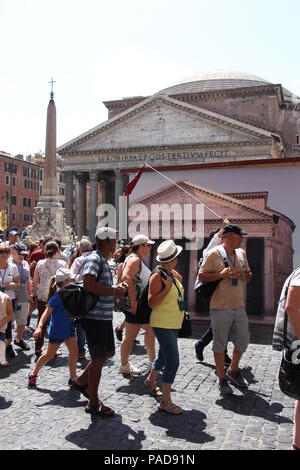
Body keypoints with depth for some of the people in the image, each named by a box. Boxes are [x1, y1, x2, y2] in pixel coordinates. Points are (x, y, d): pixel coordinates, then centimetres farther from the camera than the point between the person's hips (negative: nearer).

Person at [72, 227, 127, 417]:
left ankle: (82, 381, 35)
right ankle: (93, 403, 15)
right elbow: (89, 285, -29)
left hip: (105, 316, 10)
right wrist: (113, 290, -19)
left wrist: (117, 288, 7)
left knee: (108, 352, 20)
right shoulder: (94, 259, -15)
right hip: (95, 317, -10)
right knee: (99, 359, 0)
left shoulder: (104, 261, 16)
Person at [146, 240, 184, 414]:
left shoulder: (172, 274, 7)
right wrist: (167, 287, -26)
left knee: (164, 357, 25)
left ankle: (151, 381, 49)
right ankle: (166, 401, -2)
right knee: (173, 362, -11)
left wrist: (175, 274, 11)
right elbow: (151, 303, -21)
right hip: (163, 324, -9)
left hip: (173, 324, 9)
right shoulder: (157, 277, -18)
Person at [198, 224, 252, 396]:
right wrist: (221, 274, -21)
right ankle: (222, 380, 19)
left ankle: (233, 371, 38)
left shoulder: (241, 253, 9)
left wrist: (243, 275, -6)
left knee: (243, 342, 14)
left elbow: (249, 276, 18)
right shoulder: (214, 254, -10)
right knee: (220, 345, 5)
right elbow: (201, 275, -10)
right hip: (220, 308, -6)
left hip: (239, 307, 6)